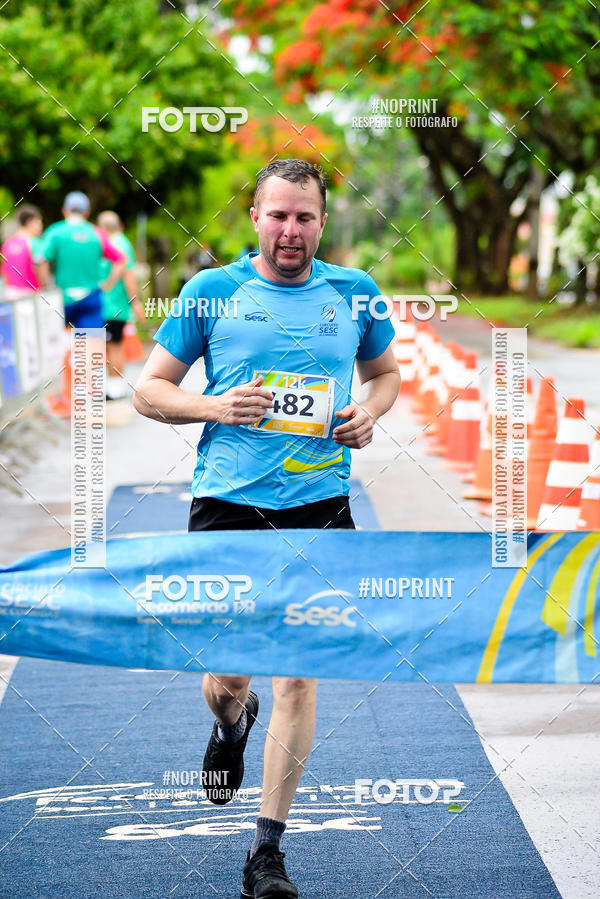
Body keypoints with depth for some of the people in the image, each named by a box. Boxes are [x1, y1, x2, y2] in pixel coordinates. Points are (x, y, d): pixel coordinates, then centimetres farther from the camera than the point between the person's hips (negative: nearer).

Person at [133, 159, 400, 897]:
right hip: (228, 504, -1)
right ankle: (232, 726, 42)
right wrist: (216, 407, -13)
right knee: (225, 681, 1)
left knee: (299, 676, -5)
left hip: (320, 509, 1)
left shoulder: (354, 292, 7)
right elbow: (148, 389, 5)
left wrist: (369, 412, 1)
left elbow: (386, 371, 23)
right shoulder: (212, 291, 1)